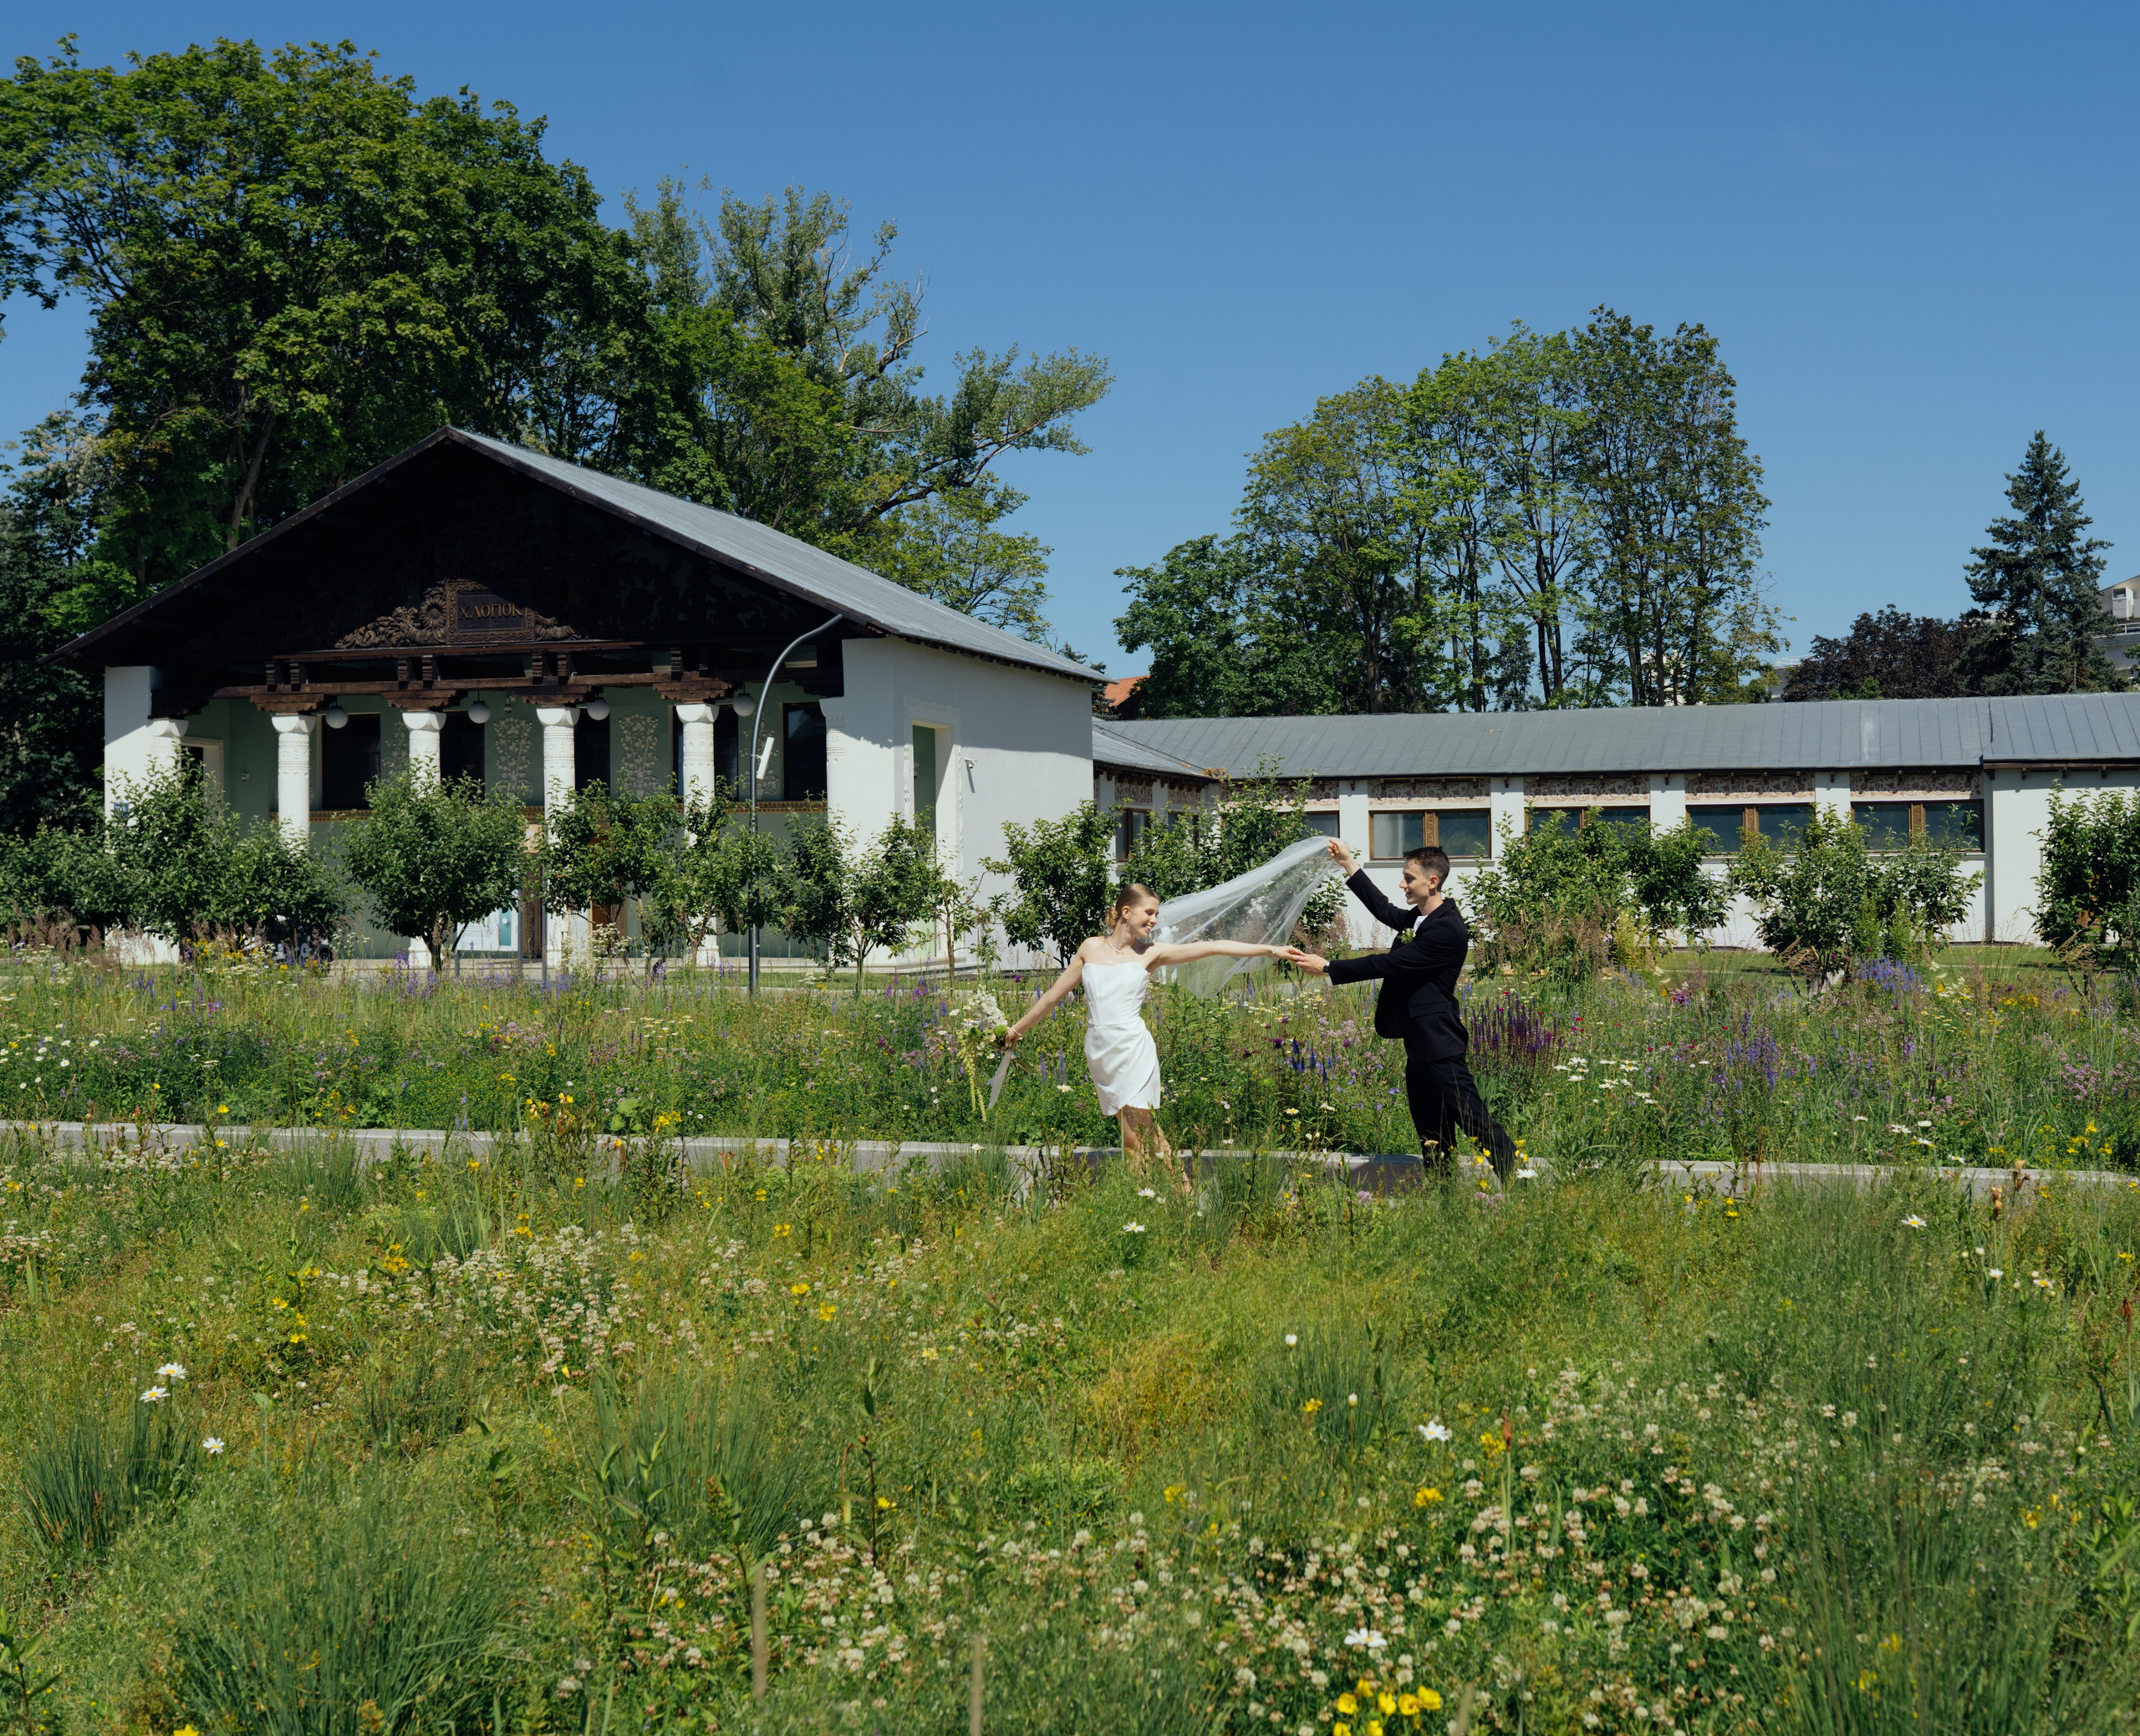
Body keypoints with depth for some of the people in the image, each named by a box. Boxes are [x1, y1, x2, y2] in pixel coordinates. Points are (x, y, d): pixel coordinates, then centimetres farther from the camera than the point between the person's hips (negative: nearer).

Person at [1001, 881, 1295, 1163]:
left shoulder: (1151, 952, 5)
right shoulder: (1091, 948, 9)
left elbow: (1212, 947, -2)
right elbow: (1054, 995, 20)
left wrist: (1271, 950, -8)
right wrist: (1017, 1029, 27)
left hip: (1133, 1049, -2)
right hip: (1098, 1052, 2)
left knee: (1141, 1132, -9)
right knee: (1131, 1138, -2)